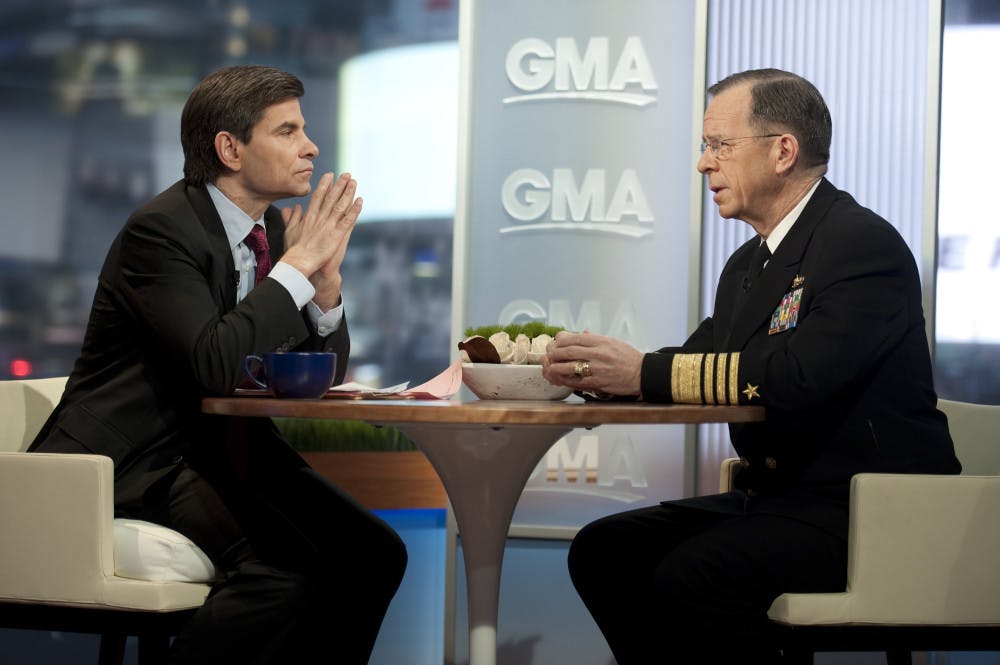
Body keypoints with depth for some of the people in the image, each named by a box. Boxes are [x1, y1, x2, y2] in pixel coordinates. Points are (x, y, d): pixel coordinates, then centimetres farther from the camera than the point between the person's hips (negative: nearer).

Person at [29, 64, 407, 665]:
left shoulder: (273, 228, 9)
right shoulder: (161, 229, -15)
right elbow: (216, 367, -29)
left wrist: (327, 277, -7)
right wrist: (299, 264, -20)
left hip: (232, 450, 8)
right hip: (140, 459, -8)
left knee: (374, 553, -10)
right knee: (288, 568, -29)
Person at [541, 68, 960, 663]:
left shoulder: (864, 241, -14)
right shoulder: (749, 263, 16)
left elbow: (798, 374, -27)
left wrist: (643, 371, -25)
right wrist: (599, 368, -9)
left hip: (862, 516, -9)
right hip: (775, 499, 9)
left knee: (688, 577, -29)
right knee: (602, 549, -2)